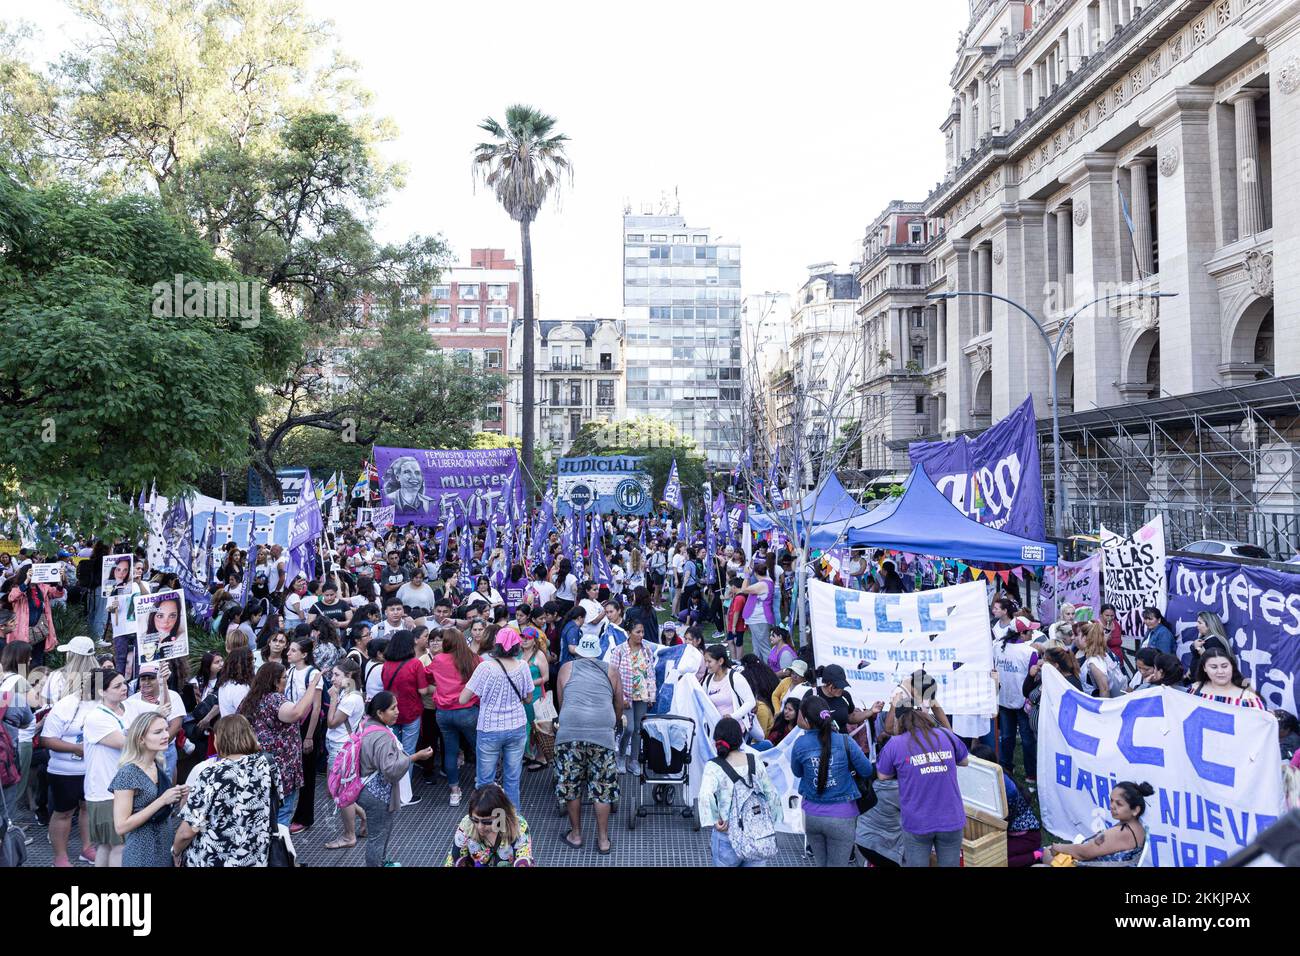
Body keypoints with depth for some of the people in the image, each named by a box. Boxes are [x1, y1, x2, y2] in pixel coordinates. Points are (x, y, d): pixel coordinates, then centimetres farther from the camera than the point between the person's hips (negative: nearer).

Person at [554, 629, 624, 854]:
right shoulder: (611, 670, 15)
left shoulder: (567, 668, 14)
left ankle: (575, 835, 25)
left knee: (570, 785, 14)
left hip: (569, 732, 0)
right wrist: (615, 723, 45)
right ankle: (603, 840, 17)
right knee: (602, 787, 9)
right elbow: (619, 706, 24)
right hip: (602, 732, 0)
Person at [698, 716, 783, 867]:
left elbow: (705, 796, -28)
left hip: (727, 839, -2)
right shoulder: (755, 762, -1)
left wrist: (715, 820, -17)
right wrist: (769, 822, 15)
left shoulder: (713, 767, -11)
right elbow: (772, 794, 5)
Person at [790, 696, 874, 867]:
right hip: (841, 816, -2)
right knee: (837, 865, 12)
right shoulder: (845, 742, -15)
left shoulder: (800, 744, -11)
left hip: (811, 814, 2)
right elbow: (867, 772, -2)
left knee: (819, 863, 22)